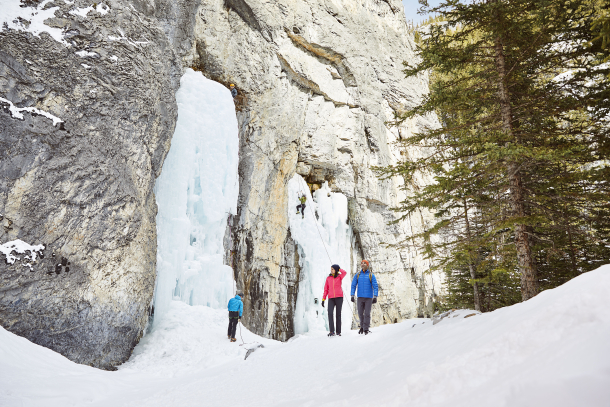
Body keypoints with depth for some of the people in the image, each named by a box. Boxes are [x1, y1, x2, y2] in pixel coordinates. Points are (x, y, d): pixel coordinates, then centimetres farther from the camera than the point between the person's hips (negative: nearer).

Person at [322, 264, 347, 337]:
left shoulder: (339, 277, 7)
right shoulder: (328, 278, 12)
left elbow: (345, 273, -16)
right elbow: (326, 289, 12)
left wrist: (338, 269, 1)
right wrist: (323, 299, 5)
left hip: (339, 297, -1)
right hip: (331, 298, 1)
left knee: (338, 314, 2)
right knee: (330, 313, -15)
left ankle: (338, 331, 11)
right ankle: (331, 331, -14)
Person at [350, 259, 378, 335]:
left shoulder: (371, 275, -2)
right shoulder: (357, 275, 6)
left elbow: (375, 286, -5)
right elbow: (353, 285, 6)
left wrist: (375, 297, -15)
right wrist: (352, 295, -3)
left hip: (369, 297, -2)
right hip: (360, 297, 2)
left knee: (367, 313, -5)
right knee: (360, 313, 6)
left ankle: (366, 329, 3)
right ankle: (362, 326, 28)